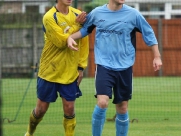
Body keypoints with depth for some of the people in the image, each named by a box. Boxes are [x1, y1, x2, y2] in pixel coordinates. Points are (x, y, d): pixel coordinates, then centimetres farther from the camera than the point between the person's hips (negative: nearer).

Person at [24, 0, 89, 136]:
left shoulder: (78, 15, 0)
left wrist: (81, 67, 4)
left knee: (69, 108, -1)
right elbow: (61, 41, -21)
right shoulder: (49, 17, -14)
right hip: (49, 72, -3)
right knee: (41, 108, 8)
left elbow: (84, 43, 7)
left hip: (70, 73, 3)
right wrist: (77, 24, -21)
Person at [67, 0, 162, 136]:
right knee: (102, 102, -18)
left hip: (124, 68, 1)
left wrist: (157, 56, 2)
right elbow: (84, 29, 15)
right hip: (104, 66, -1)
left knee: (122, 108, 6)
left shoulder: (133, 14, -4)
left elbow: (149, 34, 5)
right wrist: (71, 37, -2)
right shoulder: (97, 13, -1)